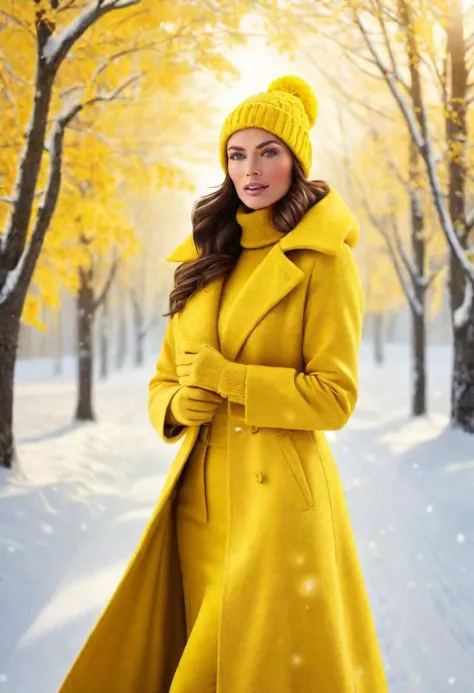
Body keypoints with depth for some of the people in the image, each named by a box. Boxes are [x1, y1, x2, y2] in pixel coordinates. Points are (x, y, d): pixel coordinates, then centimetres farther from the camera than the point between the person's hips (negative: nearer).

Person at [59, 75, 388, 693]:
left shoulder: (324, 260, -5)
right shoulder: (208, 260, 13)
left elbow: (333, 397, -11)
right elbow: (163, 383, 16)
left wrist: (218, 376, -11)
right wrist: (181, 406, -7)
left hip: (278, 495, -5)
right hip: (200, 496, 5)